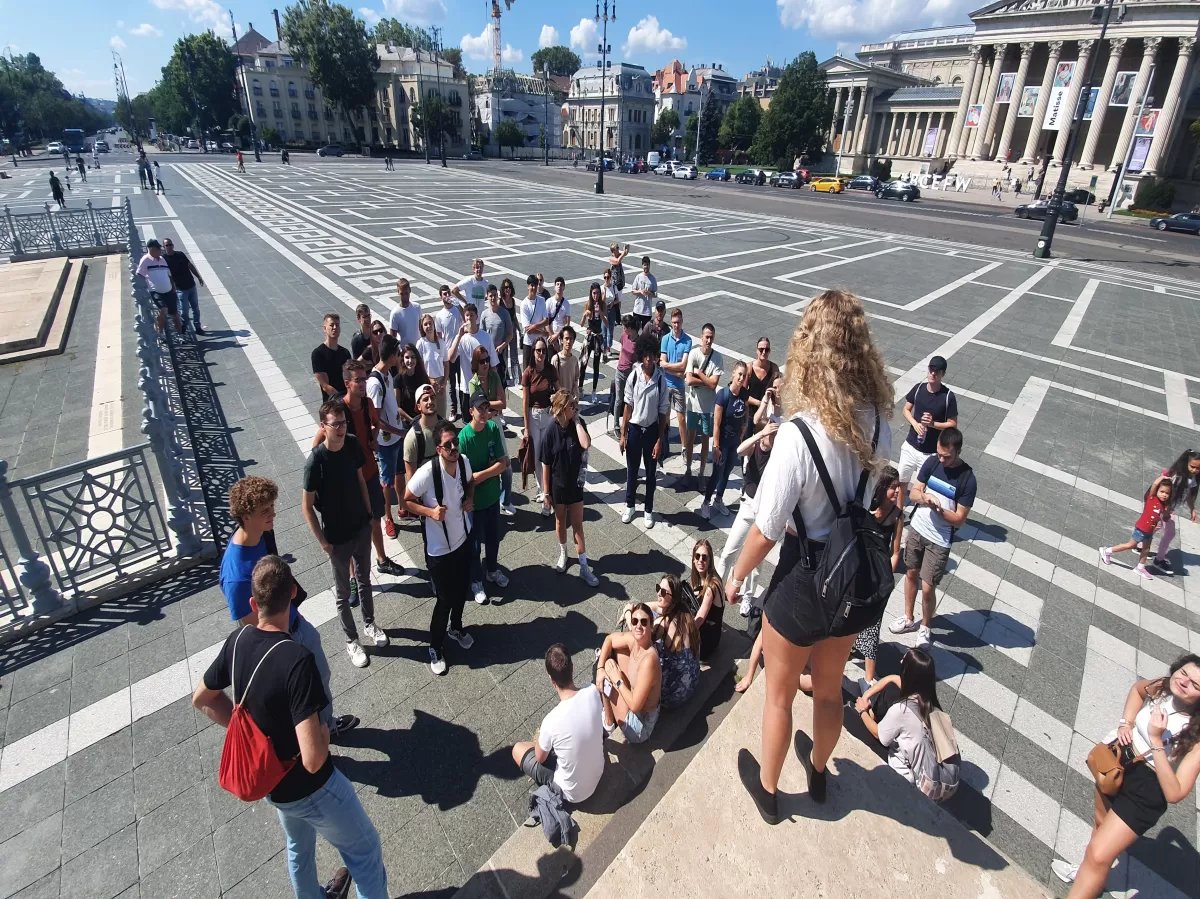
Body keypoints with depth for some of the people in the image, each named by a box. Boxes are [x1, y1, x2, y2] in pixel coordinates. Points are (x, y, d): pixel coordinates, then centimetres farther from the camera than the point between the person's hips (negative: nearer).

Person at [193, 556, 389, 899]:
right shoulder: (296, 659, -36)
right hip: (310, 788, -7)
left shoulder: (237, 640, -14)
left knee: (299, 846, 34)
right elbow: (313, 760, -36)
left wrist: (252, 729, 8)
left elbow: (201, 698, 6)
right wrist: (323, 733, -15)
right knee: (365, 850, 16)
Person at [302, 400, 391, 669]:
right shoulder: (316, 460, -24)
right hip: (337, 537, -5)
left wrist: (369, 513, 8)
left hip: (361, 527, 5)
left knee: (364, 579, 24)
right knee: (343, 592, 14)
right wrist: (323, 541, -13)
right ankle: (351, 640, 33)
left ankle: (369, 625, 45)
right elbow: (307, 506, -16)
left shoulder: (353, 445, -9)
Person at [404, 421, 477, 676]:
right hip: (438, 547, -6)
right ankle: (435, 647, 33)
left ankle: (456, 627, 52)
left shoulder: (464, 462, -12)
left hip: (463, 538, 6)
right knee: (445, 598, 7)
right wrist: (430, 512, -28)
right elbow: (406, 501, -14)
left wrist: (470, 499, -8)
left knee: (462, 589, 23)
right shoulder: (427, 473, -29)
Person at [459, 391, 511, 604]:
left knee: (493, 537, 24)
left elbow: (503, 463, -9)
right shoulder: (463, 437, -24)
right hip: (474, 500, -4)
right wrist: (492, 468, -15)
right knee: (475, 543, 15)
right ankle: (476, 581, 35)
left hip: (493, 495, 4)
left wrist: (480, 475, -20)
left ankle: (493, 570, 47)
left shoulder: (493, 428, -9)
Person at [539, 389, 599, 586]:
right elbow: (545, 464, -12)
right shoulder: (550, 431, -17)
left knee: (577, 525, 9)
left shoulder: (578, 423, -10)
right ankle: (563, 553, 43)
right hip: (558, 485, -1)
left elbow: (586, 445, -28)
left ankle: (584, 567, 17)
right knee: (560, 521, 19)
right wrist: (546, 492, -8)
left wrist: (577, 421, -24)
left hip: (575, 483, 1)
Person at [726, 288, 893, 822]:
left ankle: (767, 787, 46)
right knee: (829, 690, 30)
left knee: (779, 695, 21)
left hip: (805, 579, -5)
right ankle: (818, 772, 57)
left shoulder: (798, 434, -30)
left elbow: (766, 530, -23)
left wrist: (737, 576, -6)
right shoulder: (878, 423, -13)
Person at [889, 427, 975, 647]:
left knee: (927, 588, 1)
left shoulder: (967, 480, -18)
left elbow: (959, 520, -14)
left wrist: (939, 509, -29)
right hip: (916, 529, 4)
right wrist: (925, 497, -21)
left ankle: (925, 627, 27)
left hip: (939, 541, -4)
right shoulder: (932, 462, -6)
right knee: (911, 574, 18)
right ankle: (908, 619, 37)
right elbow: (913, 493, 0)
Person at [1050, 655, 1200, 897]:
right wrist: (1125, 723, -3)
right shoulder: (1162, 688, -16)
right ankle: (1088, 872, 57)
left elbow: (1174, 794, -31)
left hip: (1146, 789, -6)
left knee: (1098, 856, -7)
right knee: (1101, 823, 30)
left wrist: (1156, 739, -36)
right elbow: (1137, 688, 12)